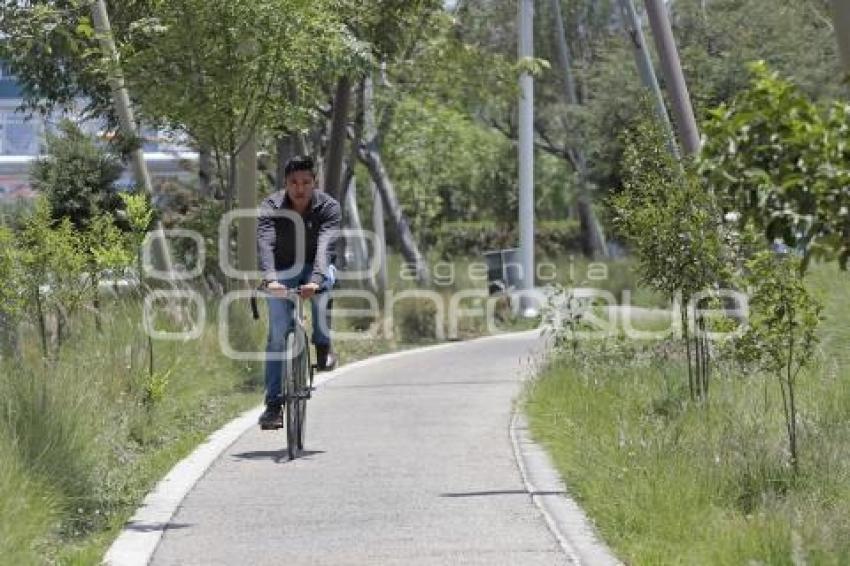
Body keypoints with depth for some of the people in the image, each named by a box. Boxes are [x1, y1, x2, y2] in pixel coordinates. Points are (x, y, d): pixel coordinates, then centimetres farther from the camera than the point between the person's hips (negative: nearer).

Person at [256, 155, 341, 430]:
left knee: (325, 279, -37)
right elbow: (265, 245, -36)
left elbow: (325, 246, -36)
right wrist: (269, 279, -55)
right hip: (283, 272, 0)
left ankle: (323, 347, -21)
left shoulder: (328, 207, -20)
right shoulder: (271, 208, -20)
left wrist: (315, 280, -54)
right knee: (278, 334, -14)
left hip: (316, 267, 0)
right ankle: (273, 404, -12)